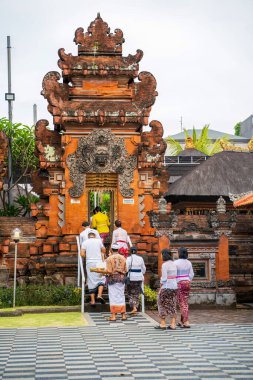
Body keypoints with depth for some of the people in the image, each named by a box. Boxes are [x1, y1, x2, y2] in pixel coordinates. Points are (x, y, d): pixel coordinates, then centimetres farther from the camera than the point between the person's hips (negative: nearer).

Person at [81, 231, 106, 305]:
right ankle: (99, 295, -11)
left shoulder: (85, 242, 3)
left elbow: (82, 254, -5)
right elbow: (104, 250, 12)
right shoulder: (98, 241, 4)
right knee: (101, 279, 10)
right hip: (98, 262, -1)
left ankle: (93, 300, 4)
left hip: (89, 263, 1)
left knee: (91, 281, 5)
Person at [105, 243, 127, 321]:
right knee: (121, 296, 10)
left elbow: (108, 271, -14)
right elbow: (125, 270, 4)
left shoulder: (109, 258, -10)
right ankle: (123, 314, 10)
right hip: (121, 278, 4)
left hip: (112, 278, -4)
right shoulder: (123, 258, 3)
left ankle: (113, 315, -2)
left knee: (113, 297, 0)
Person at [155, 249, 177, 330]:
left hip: (166, 287, -7)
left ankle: (163, 324, 7)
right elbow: (175, 276, 9)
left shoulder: (164, 265, -13)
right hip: (174, 286, 7)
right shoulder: (174, 264, 8)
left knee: (163, 305, 5)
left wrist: (160, 288, -5)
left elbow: (164, 278, -16)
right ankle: (173, 324, 9)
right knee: (173, 305, 10)